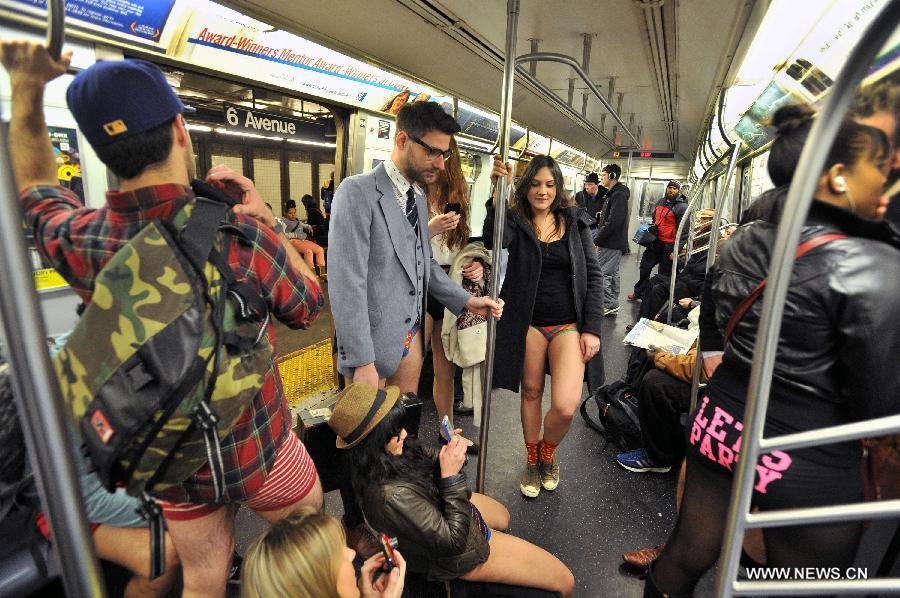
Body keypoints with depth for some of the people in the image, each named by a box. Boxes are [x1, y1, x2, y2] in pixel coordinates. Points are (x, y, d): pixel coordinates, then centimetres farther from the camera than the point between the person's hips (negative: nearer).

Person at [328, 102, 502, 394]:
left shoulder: (419, 197, 10)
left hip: (413, 334, 7)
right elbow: (347, 284, -20)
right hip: (373, 337, -7)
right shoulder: (357, 192, -15)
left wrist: (465, 300, 6)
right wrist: (361, 362, -21)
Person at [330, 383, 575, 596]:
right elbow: (453, 541, -32)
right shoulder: (392, 497, -44)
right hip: (460, 556, -8)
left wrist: (447, 457, -20)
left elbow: (425, 466, 0)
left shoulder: (384, 457, -18)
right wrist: (451, 475, -32)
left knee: (503, 518, 39)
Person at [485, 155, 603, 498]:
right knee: (531, 393, 13)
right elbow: (493, 240, -24)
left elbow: (593, 276, 4)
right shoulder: (515, 220, 1)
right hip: (529, 322, 0)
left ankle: (548, 453, 24)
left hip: (568, 323, 1)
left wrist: (592, 328, -3)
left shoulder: (575, 222, 5)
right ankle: (532, 461, 38)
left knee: (566, 407, -10)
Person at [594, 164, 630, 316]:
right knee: (612, 273, 13)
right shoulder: (614, 194, 18)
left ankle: (609, 305, -5)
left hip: (611, 243, -10)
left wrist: (597, 240, -19)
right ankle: (612, 305, 21)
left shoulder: (618, 195, -16)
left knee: (600, 273, -10)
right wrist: (599, 239, 14)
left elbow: (613, 222, -24)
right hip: (615, 243, 10)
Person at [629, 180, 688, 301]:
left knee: (664, 274, 5)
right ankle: (639, 292, 31)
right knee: (644, 267, 15)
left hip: (668, 246, -7)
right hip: (654, 242, 7)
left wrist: (676, 250, -22)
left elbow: (683, 231, -16)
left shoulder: (682, 207, -12)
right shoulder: (660, 202, 10)